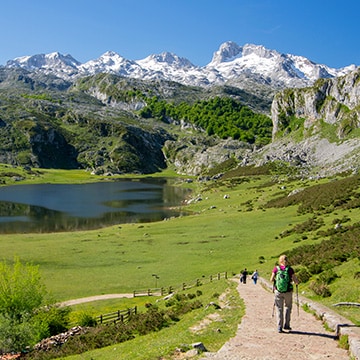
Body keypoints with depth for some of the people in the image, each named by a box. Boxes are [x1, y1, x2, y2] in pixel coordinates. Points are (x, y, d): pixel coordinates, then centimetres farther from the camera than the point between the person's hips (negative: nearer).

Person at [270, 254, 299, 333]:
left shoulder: (276, 269, -4)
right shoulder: (290, 269, -7)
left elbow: (271, 279, -6)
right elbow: (296, 281, -6)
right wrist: (297, 283, 16)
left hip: (278, 291, 0)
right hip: (288, 291, 0)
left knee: (279, 309, 10)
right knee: (288, 307, 22)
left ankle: (279, 327, 4)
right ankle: (286, 325, 21)